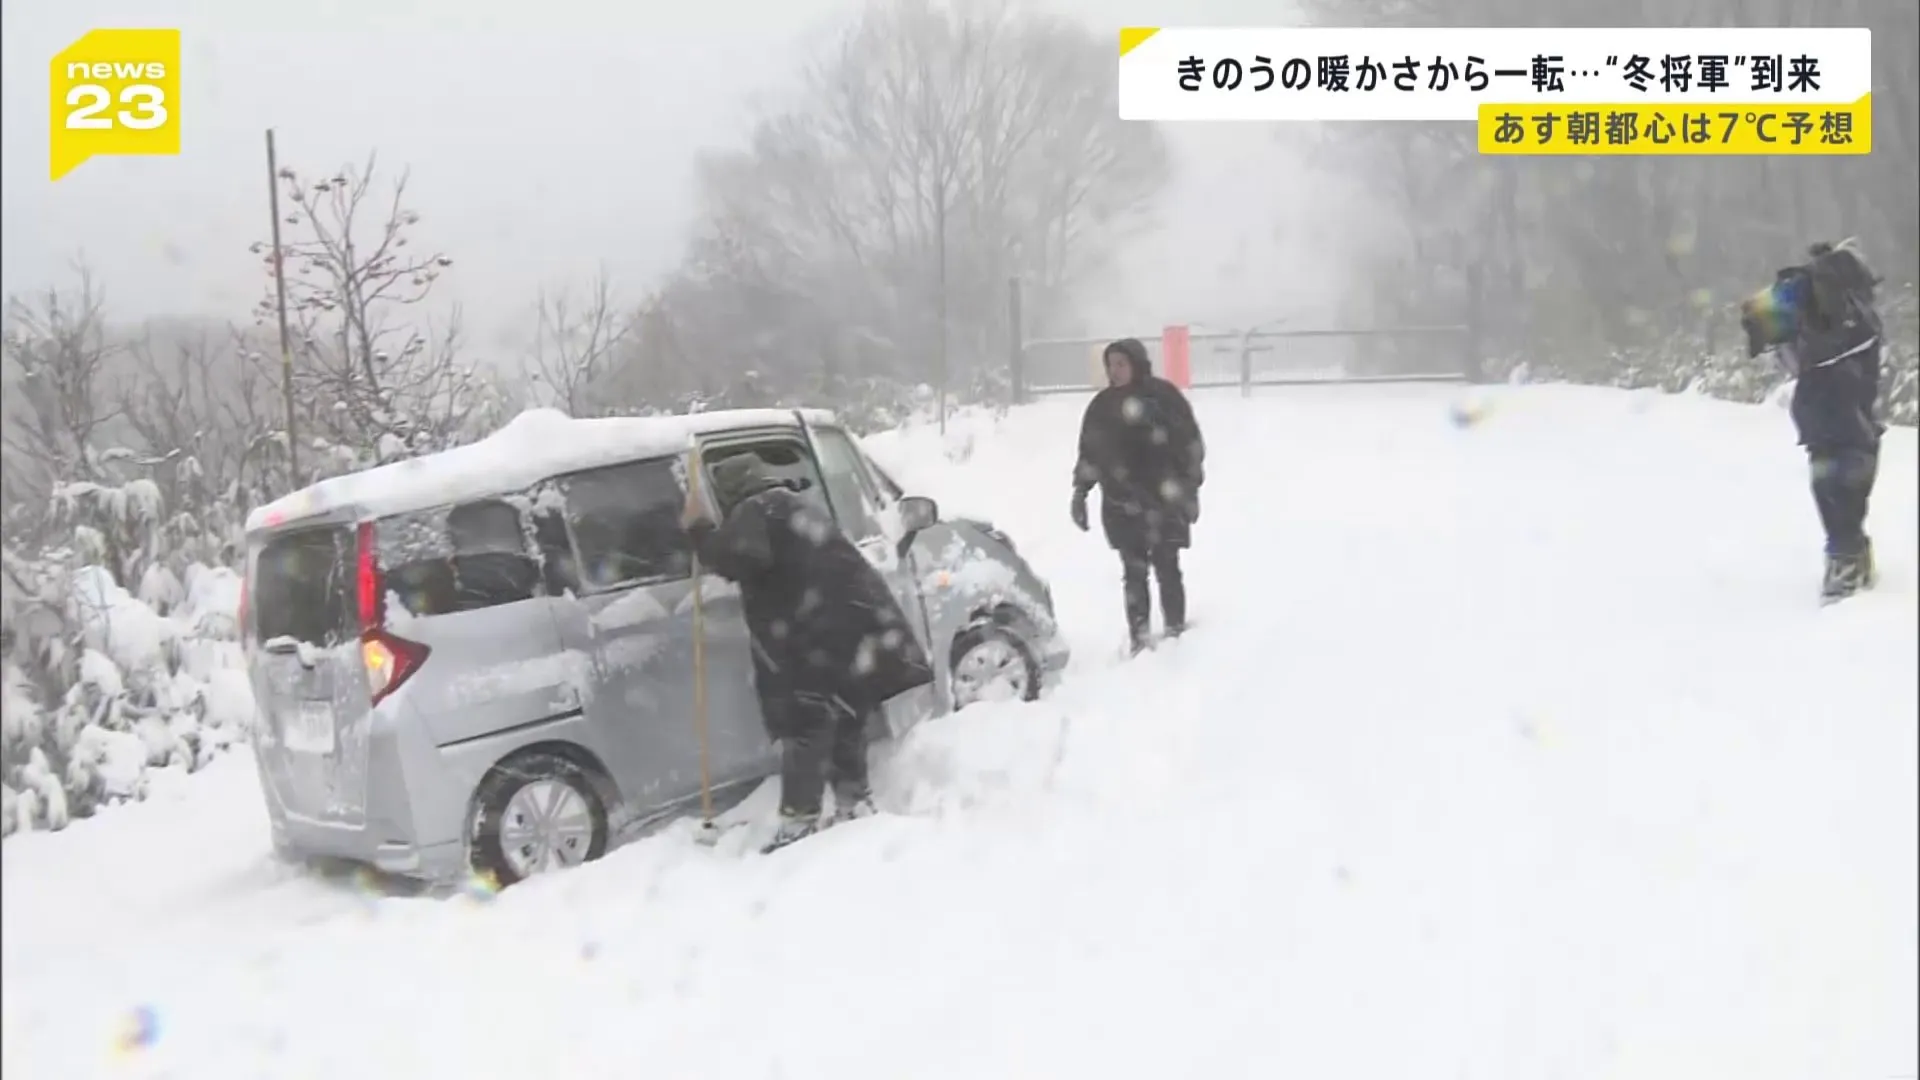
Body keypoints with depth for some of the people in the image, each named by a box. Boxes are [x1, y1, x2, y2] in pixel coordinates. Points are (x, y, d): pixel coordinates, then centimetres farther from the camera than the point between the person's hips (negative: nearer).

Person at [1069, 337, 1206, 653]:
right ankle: (1138, 637, 7)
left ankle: (1176, 630, 12)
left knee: (1166, 568, -1)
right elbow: (1089, 453, 14)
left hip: (1164, 502, -3)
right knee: (1134, 573, 3)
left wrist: (1190, 488, -3)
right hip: (1122, 506, 3)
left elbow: (1190, 443, 0)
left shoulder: (1164, 396, -2)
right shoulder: (1102, 405, 8)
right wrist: (1080, 493, 10)